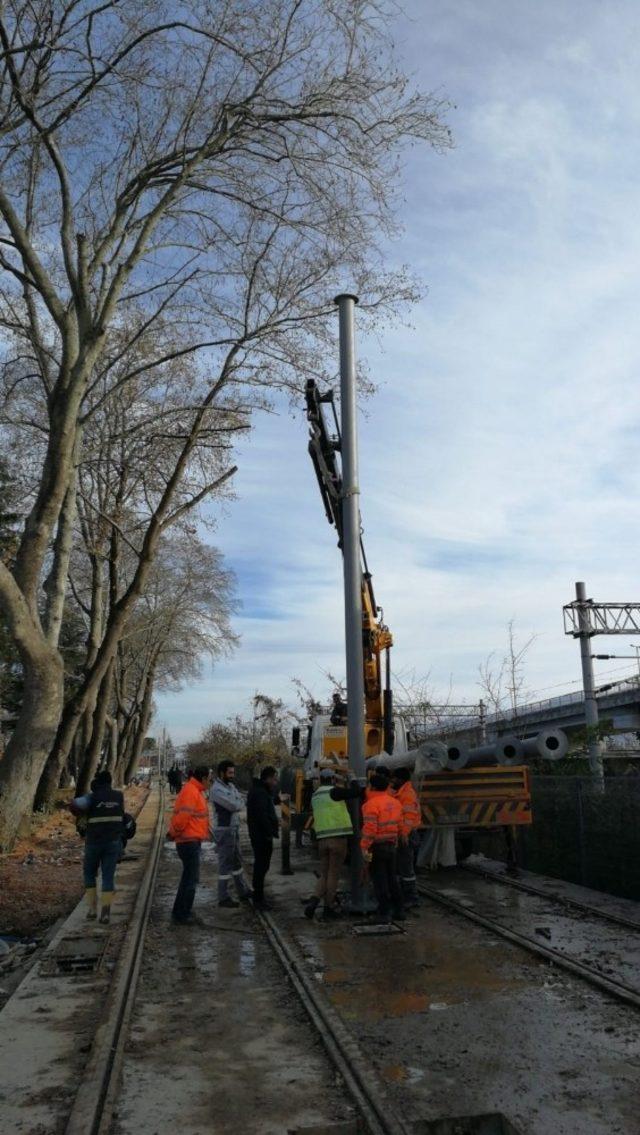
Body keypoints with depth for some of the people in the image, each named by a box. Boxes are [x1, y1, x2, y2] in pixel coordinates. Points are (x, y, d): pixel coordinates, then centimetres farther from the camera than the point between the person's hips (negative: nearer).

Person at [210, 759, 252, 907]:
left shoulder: (231, 786, 9)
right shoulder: (217, 790, -19)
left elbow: (241, 803, 6)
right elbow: (235, 806, -23)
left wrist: (236, 804, -13)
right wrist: (238, 803, -4)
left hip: (234, 828, 9)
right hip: (224, 830, -9)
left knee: (237, 861, 18)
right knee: (225, 864, -1)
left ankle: (243, 892, 29)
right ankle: (223, 898, 9)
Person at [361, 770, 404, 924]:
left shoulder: (372, 804, -17)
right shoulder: (395, 803, 6)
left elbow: (369, 830, -22)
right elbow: (399, 826, 10)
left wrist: (365, 849, -19)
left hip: (376, 847, -7)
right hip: (391, 846, 7)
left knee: (380, 881, 1)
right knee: (392, 879, 16)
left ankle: (385, 913, 3)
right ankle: (399, 911, 20)